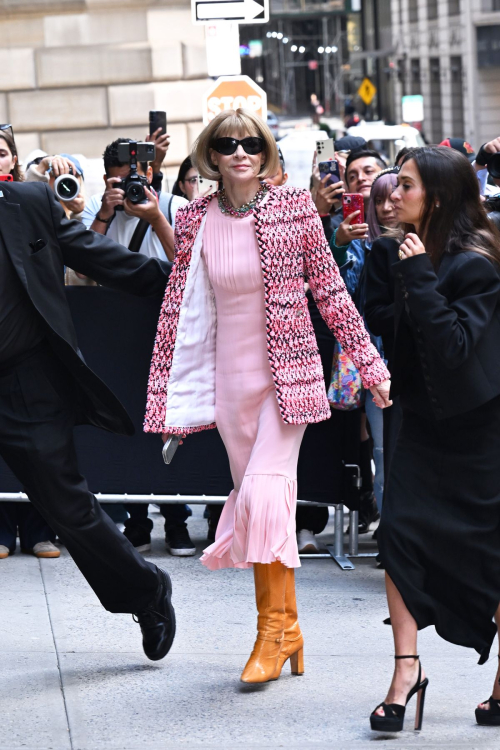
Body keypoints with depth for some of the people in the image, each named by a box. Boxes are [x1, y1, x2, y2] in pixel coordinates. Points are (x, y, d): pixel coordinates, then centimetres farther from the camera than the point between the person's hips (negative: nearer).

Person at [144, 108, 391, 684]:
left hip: (288, 373, -3)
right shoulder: (195, 221, 3)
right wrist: (165, 395, 8)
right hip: (231, 380, 3)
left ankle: (276, 625, -7)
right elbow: (177, 309, 8)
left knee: (265, 490, -18)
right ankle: (285, 631, 16)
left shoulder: (295, 207, -3)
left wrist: (371, 365, 0)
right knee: (259, 501, 6)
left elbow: (330, 291, 2)